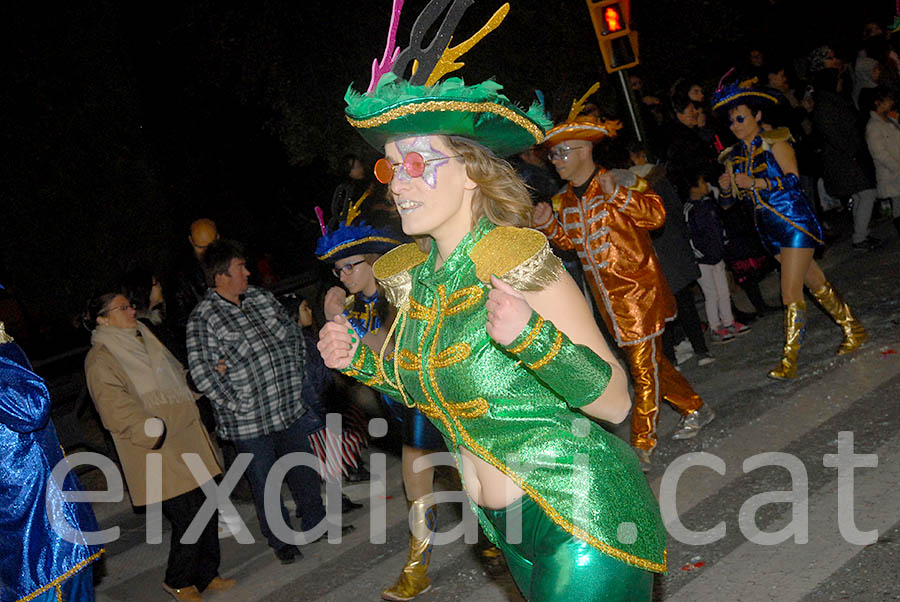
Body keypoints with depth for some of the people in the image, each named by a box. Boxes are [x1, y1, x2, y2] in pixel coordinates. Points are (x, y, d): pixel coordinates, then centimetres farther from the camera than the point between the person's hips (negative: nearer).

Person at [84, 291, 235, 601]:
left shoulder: (144, 340, 17)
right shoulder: (100, 360, -10)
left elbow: (179, 377, 31)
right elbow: (116, 411, -18)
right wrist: (152, 429, -29)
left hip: (190, 444, 8)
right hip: (160, 454, -8)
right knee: (189, 519, -7)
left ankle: (207, 575, 29)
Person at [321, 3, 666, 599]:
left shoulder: (515, 262, -19)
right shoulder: (411, 275, 1)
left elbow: (615, 403, -19)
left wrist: (532, 338, -33)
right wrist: (361, 361, 1)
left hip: (585, 522, -7)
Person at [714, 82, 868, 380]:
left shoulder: (775, 143, -7)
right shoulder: (734, 156, 10)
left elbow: (793, 180, -17)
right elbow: (730, 199, 12)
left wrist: (756, 182, -26)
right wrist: (726, 188, -11)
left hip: (794, 222, -6)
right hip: (769, 229, 6)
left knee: (791, 293, -10)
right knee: (815, 283, 15)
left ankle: (789, 360, -6)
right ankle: (853, 330, 30)